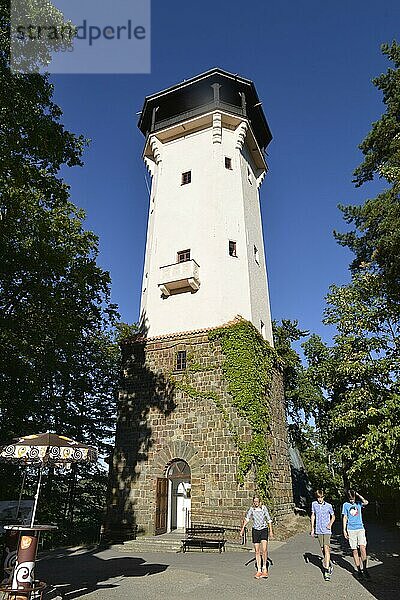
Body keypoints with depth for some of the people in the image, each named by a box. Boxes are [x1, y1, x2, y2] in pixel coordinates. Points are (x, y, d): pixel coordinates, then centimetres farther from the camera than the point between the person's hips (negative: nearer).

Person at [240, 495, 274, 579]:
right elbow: (247, 518, -12)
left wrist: (271, 531, 2)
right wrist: (243, 528, -23)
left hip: (264, 530, -2)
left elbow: (269, 520, 2)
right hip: (255, 530, 2)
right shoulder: (251, 509, -3)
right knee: (257, 551, 4)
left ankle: (264, 568, 6)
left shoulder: (264, 508, -6)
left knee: (264, 550, -15)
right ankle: (259, 571, 17)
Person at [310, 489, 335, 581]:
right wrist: (312, 528, 9)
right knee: (322, 549, 12)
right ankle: (329, 564, 34)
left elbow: (333, 516, 9)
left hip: (326, 530, -3)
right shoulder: (314, 504, 0)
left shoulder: (329, 506, -6)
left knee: (326, 549, -12)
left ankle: (327, 570, -9)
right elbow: (313, 516, 9)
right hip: (318, 530, 3)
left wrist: (330, 524, -7)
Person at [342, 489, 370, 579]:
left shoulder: (359, 503, 6)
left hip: (360, 528, 0)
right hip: (351, 530, 0)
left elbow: (366, 502, -15)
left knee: (362, 548, -13)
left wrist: (358, 495, -6)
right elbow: (345, 518, 6)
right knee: (354, 550, 3)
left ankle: (364, 569, 0)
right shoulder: (345, 505, 4)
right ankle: (358, 570, 15)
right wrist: (344, 530, 2)